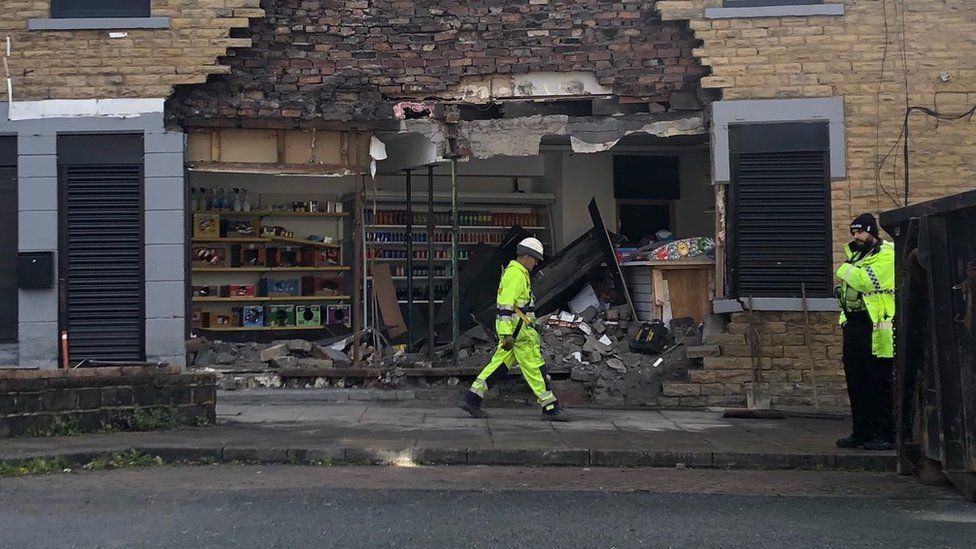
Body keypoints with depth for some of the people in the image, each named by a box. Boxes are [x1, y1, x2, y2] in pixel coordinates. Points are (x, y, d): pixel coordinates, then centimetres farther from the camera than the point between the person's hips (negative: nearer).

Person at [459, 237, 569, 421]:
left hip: (511, 329, 11)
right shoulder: (516, 274, -14)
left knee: (499, 365, 10)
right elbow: (506, 304, -22)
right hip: (517, 329, -11)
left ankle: (472, 399, 9)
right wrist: (507, 334, -26)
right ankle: (550, 408, -2)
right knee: (535, 368, -6)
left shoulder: (519, 273, 20)